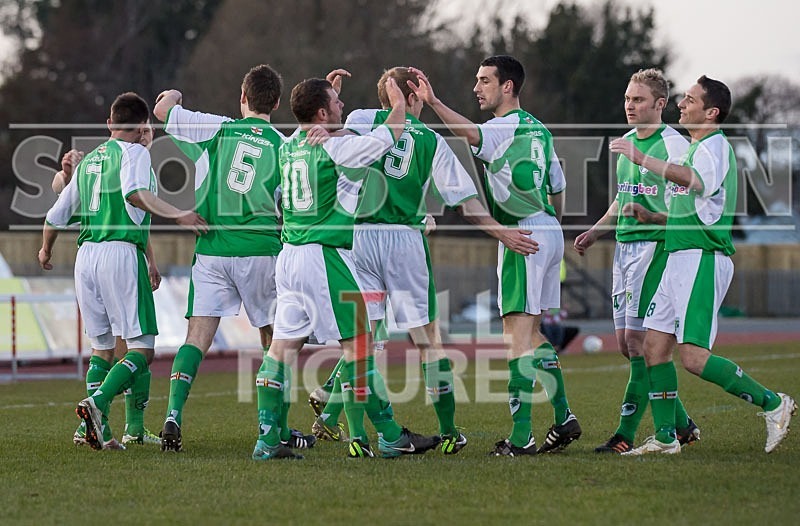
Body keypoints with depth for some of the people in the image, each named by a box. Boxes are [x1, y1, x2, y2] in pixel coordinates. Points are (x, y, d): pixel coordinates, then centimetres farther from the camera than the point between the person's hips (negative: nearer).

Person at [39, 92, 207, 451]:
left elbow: (56, 215, 26)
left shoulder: (88, 160, 21)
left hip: (85, 256, 7)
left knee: (101, 346, 16)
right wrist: (176, 215, -25)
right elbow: (135, 193, -21)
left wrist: (46, 251, 42)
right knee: (141, 347, -6)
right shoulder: (134, 152, 1)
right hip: (121, 251, -7)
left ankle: (97, 428, 6)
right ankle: (97, 402, -27)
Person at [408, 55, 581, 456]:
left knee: (518, 333, -11)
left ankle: (521, 437, -15)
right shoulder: (538, 129, 17)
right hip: (548, 231, 9)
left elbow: (472, 134, -34)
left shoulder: (507, 127, -11)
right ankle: (563, 419, 19)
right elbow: (557, 188, 21)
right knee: (532, 332, 17)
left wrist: (433, 102, -42)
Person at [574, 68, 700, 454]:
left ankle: (626, 433, -8)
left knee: (638, 339, -11)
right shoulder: (625, 142, 16)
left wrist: (650, 216, -27)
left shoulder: (674, 145, -10)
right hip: (624, 247, 9)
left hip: (655, 246, -9)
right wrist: (597, 230, 17)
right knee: (625, 342, 7)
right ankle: (681, 425, 17)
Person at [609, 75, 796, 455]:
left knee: (694, 358, -15)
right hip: (680, 258, 10)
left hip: (703, 260, -10)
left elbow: (694, 181, -36)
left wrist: (642, 159, -40)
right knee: (655, 346, 5)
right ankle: (665, 436, 9)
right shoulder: (695, 149, 21)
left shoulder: (714, 147, -11)